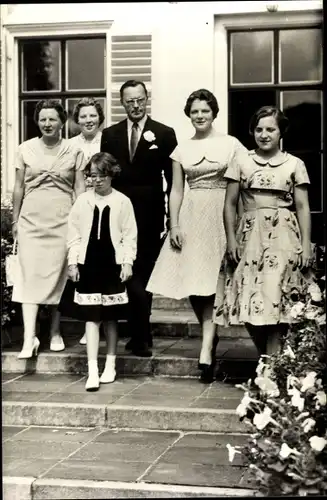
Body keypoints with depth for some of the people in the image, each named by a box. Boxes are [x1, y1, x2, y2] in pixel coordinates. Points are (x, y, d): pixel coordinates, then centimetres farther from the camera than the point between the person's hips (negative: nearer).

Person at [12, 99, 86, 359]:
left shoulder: (74, 151, 2)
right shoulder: (26, 149, 4)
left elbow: (80, 189, 4)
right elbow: (18, 188, 9)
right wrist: (14, 220, 9)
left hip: (62, 221, 0)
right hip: (31, 220, 1)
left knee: (58, 275, 4)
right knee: (30, 275, -7)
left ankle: (55, 332, 19)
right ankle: (29, 338, -10)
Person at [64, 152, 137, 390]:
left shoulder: (122, 201, -1)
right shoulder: (82, 201, 4)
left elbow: (129, 236, -1)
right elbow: (74, 234, 5)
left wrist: (127, 263, -6)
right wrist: (72, 262, 1)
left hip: (113, 264, -1)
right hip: (88, 264, 1)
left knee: (110, 318, 10)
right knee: (92, 318, -2)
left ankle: (110, 366, 23)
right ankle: (92, 371, -3)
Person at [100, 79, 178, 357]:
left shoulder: (164, 134, 1)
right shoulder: (110, 135, 9)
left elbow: (173, 178, 0)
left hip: (150, 217, -2)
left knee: (142, 276, 3)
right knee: (127, 276, 2)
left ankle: (139, 336, 13)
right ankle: (141, 335, 11)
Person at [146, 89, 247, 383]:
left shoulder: (231, 144, 2)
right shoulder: (181, 150, 10)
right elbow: (176, 190, 9)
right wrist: (174, 225, -2)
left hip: (220, 216, -3)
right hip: (190, 217, 3)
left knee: (209, 281, -7)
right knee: (191, 282, 2)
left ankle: (206, 348, -8)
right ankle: (210, 336, 21)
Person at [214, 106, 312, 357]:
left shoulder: (295, 164, 6)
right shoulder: (241, 163, 8)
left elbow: (303, 208, 4)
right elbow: (230, 204, 9)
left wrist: (306, 244, -3)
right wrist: (231, 239, -1)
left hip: (283, 237, -2)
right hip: (249, 236, 2)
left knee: (276, 300, -7)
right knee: (248, 302, -1)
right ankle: (266, 359, 16)